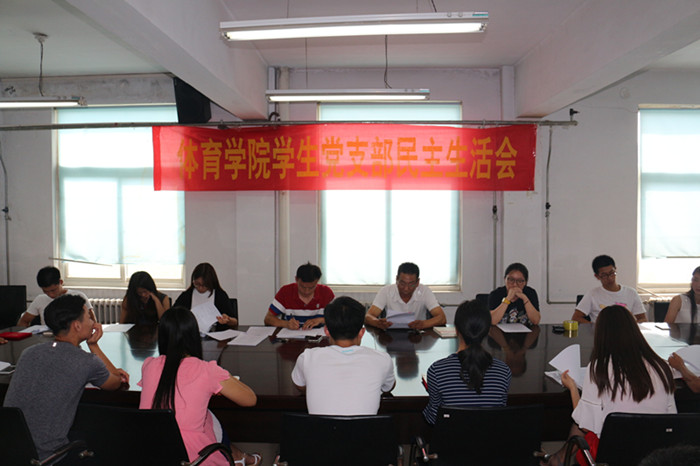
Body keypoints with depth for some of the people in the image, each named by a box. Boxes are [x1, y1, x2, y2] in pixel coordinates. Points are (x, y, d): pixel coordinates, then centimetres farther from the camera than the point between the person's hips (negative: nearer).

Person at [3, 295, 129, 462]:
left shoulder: (28, 353, 2)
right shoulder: (88, 362, -17)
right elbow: (116, 384, 6)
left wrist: (111, 372, 23)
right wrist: (93, 345, 6)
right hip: (46, 455, -6)